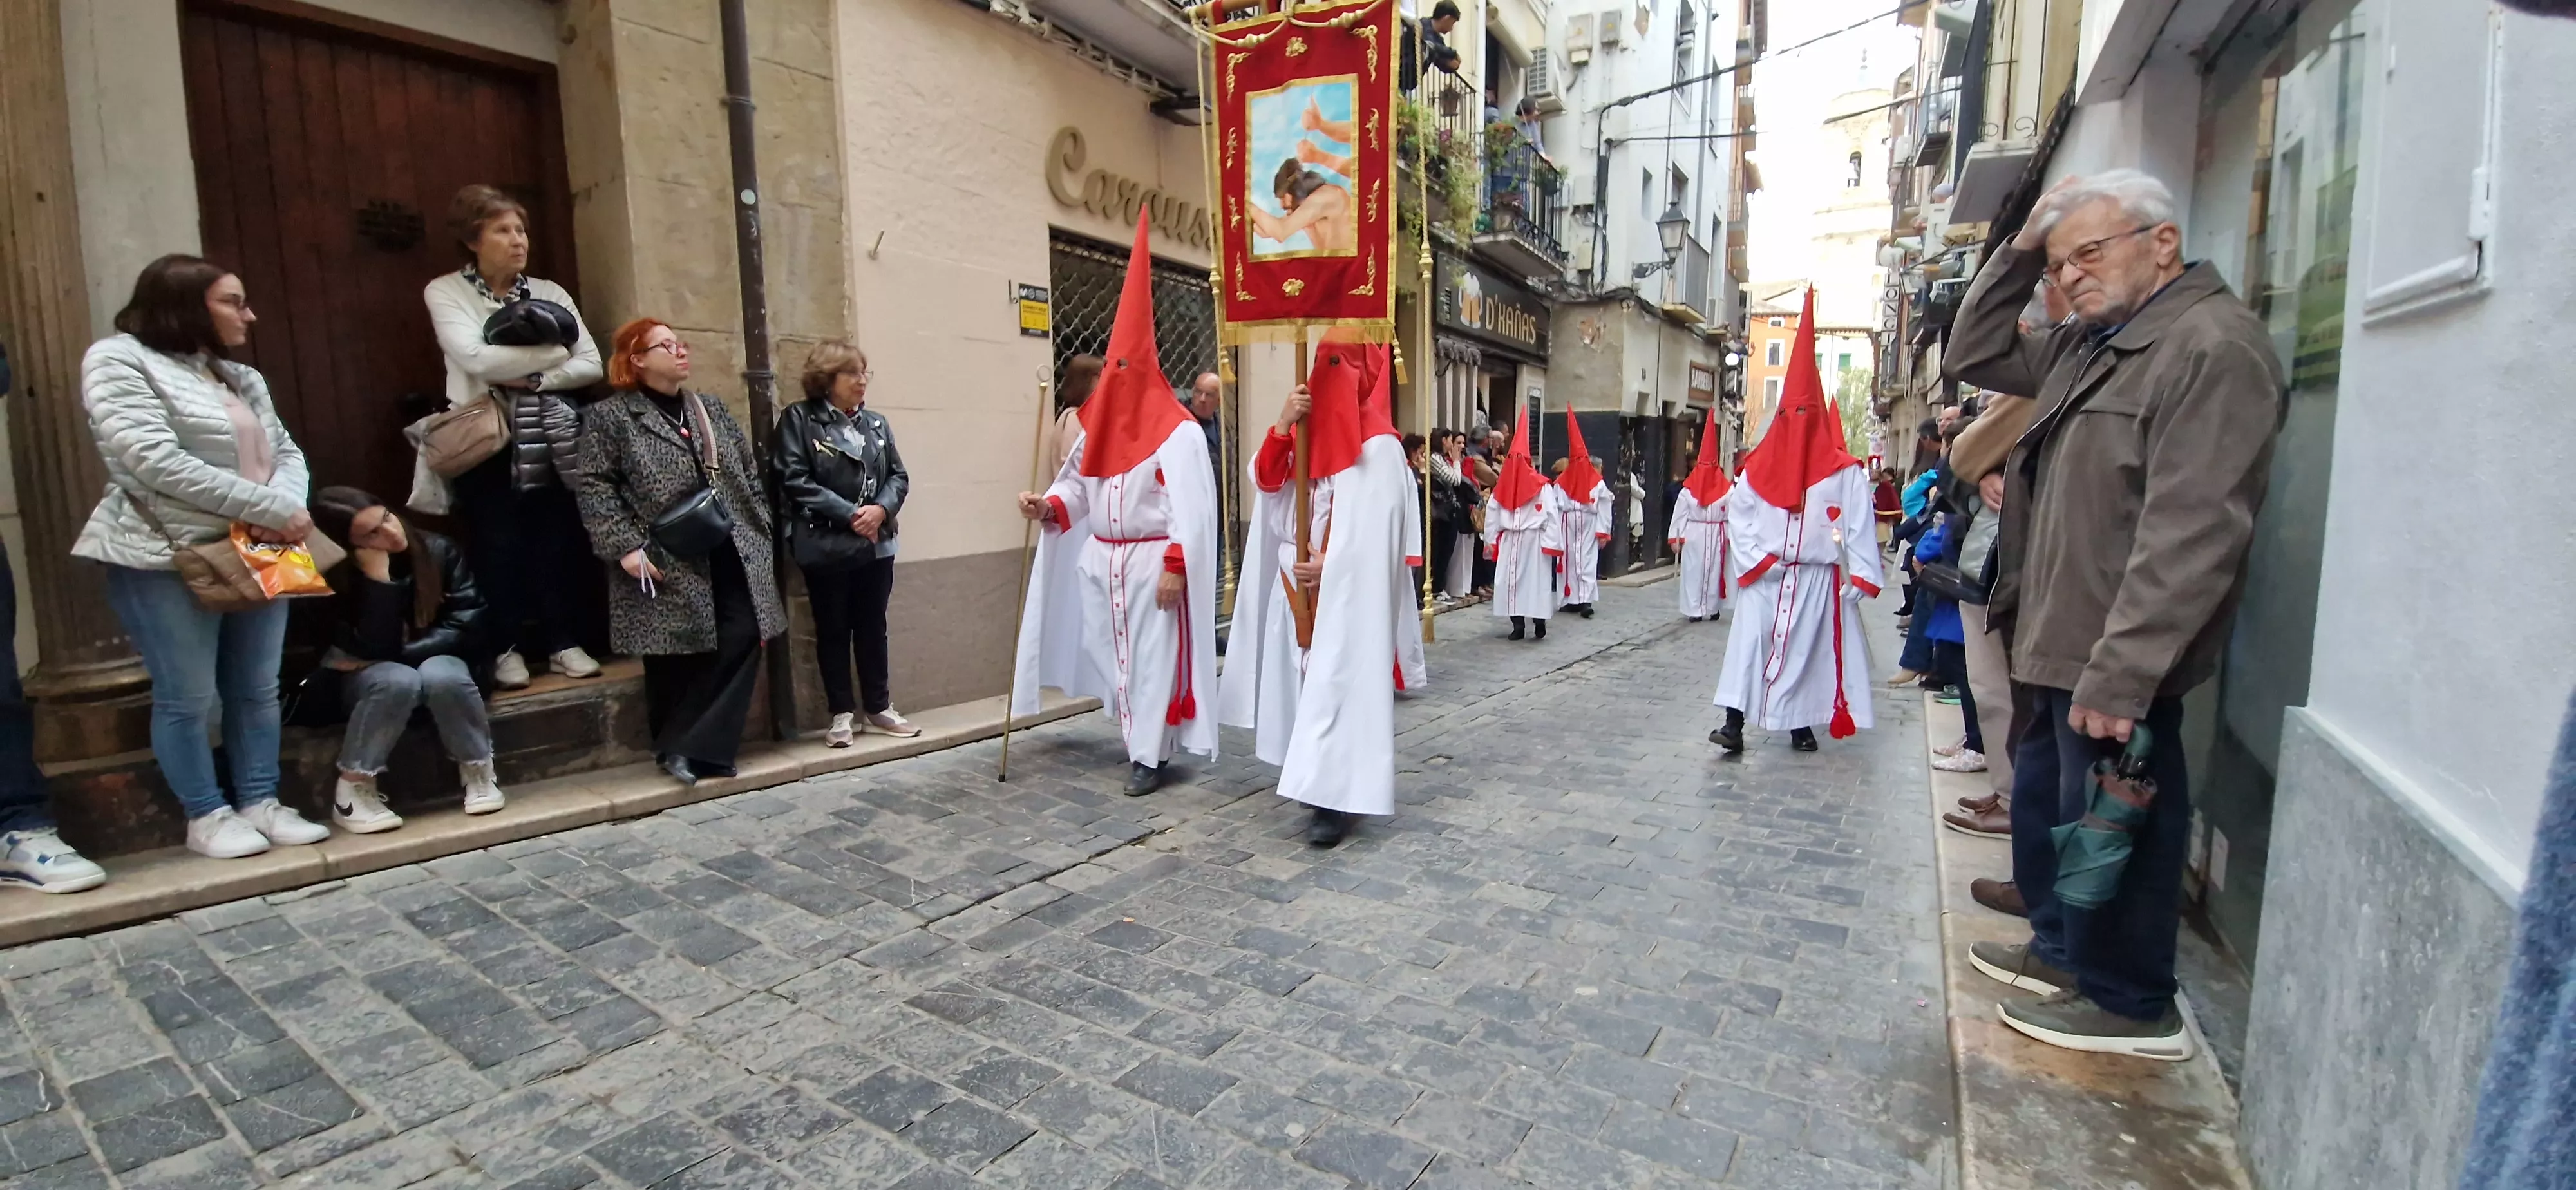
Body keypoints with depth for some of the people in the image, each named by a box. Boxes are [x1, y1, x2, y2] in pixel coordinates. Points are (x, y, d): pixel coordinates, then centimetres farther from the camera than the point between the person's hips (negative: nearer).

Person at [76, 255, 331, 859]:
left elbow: (287, 452, 10)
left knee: (257, 690, 8)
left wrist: (286, 507, -12)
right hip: (170, 558, -6)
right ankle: (207, 816, 12)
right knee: (188, 697, 1)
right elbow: (156, 461, -17)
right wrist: (272, 508, -19)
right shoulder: (118, 360, -5)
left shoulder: (242, 377, 17)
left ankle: (261, 804, 17)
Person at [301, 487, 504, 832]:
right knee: (398, 680, -35)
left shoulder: (437, 550, -12)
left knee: (441, 675, -35)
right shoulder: (336, 577, -15)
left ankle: (479, 772, -17)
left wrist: (396, 654, -19)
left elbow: (465, 627, -14)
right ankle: (352, 789, -20)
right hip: (367, 681, 0)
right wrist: (378, 575, -29)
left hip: (439, 662, 1)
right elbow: (378, 648, -24)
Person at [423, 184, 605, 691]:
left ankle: (561, 641, 12)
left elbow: (591, 365, 1)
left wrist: (535, 379, -13)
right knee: (498, 546, 0)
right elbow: (476, 359, -16)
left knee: (557, 539, 2)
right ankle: (507, 647, 12)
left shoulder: (549, 293, 9)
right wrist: (551, 351, -8)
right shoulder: (446, 292, 0)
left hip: (550, 436, 3)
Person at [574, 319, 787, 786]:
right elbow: (595, 488, -7)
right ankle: (674, 749, 20)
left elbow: (748, 473, 16)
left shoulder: (710, 408, 15)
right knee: (676, 659, 3)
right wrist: (625, 547, -15)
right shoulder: (610, 416, -1)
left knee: (742, 643, -4)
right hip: (668, 563, -5)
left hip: (731, 554, 5)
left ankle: (694, 747, 4)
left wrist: (760, 530, 9)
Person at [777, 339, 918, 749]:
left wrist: (881, 509, -11)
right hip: (826, 545, -4)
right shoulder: (799, 419, -4)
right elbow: (796, 481, -12)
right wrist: (850, 514, -17)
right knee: (833, 631, 6)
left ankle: (878, 708, 23)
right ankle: (842, 714, 16)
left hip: (877, 544, 4)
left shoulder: (876, 422, 11)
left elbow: (899, 476, 9)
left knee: (873, 628, 12)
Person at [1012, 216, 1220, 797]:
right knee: (1108, 653, 13)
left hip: (1153, 564, -7)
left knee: (1153, 658, -2)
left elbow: (1192, 510, -16)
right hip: (1100, 561, 8)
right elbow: (1077, 488, 14)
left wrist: (1175, 568, -21)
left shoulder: (1180, 433, -11)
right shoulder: (1096, 427, 11)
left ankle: (1151, 755, 9)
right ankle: (1140, 739, 27)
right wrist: (1047, 506, -6)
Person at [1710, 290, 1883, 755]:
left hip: (1817, 578, 0)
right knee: (1750, 643, -8)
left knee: (1808, 648, 8)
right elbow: (1739, 518, 1)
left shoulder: (1844, 472, -1)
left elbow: (1858, 527, -4)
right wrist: (1757, 561, -9)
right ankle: (1734, 724, -11)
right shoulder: (1758, 467, 2)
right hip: (1764, 577, 0)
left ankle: (1800, 723, 22)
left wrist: (1858, 577, -10)